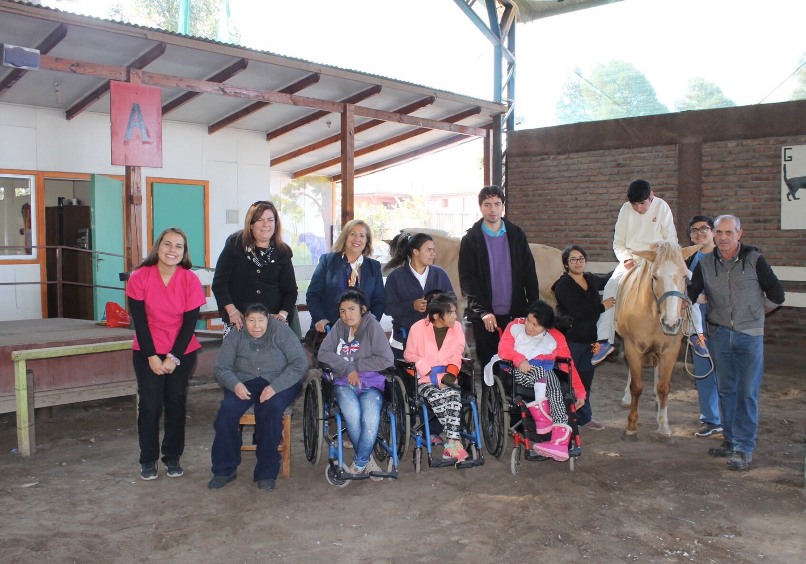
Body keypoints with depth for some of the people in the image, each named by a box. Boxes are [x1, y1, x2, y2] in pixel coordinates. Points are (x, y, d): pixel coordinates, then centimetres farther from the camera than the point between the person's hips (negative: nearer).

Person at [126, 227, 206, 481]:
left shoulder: (190, 280, -9)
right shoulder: (139, 277, -10)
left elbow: (190, 322, -7)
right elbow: (139, 320, -8)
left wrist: (174, 357, -11)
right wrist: (151, 356, -11)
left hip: (182, 353, 1)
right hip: (147, 352, -1)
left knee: (176, 402, 6)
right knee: (149, 403, -2)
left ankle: (173, 458, 19)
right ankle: (148, 460, 13)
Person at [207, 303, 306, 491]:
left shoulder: (281, 331, -5)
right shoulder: (235, 336, 3)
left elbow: (300, 363, -11)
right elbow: (222, 368, 4)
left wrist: (275, 386, -23)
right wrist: (235, 384, -19)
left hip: (280, 383, -2)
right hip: (245, 383, 3)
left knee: (272, 408, -35)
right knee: (227, 409, -27)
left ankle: (266, 472, -21)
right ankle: (224, 469, -11)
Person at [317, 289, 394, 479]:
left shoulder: (372, 326, -2)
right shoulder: (339, 326, 9)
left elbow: (386, 359, -10)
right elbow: (323, 353, 3)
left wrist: (356, 365, -5)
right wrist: (348, 368, -8)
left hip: (371, 383, -2)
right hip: (344, 383, 2)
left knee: (371, 419, -31)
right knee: (352, 414, -30)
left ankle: (359, 463, -6)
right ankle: (367, 459, -5)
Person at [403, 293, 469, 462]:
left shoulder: (457, 327, 2)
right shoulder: (418, 328, -7)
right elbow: (410, 356, -1)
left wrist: (451, 373, -5)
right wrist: (433, 376, -11)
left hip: (446, 378, 2)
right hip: (424, 379, -2)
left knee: (453, 395, -31)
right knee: (436, 397, -32)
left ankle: (451, 443, -30)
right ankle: (455, 440, -21)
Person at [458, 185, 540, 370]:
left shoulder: (517, 235, 7)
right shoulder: (471, 239, 0)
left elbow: (530, 273, 7)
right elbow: (467, 279, -4)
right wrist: (483, 311, -13)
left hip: (515, 313, 2)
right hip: (484, 316, -2)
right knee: (488, 365, 4)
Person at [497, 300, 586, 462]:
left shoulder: (556, 338, 9)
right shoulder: (515, 326, 7)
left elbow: (569, 366, 9)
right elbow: (503, 348, -7)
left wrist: (580, 392, 5)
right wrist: (520, 359, -26)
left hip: (545, 375, 2)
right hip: (520, 372, -1)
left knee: (554, 387, -33)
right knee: (541, 372, -34)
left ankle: (560, 441, -41)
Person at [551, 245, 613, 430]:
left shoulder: (591, 279, 9)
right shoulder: (563, 285, -13)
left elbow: (608, 279, 29)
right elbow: (577, 311, -23)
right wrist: (602, 306, -14)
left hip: (589, 338, 7)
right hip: (571, 339, -7)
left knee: (586, 377, 14)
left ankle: (584, 416, 27)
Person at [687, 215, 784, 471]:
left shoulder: (754, 259, -6)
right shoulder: (705, 263, 1)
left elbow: (776, 295, 1)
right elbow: (691, 293, 10)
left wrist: (753, 314, 4)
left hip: (750, 335, -3)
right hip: (720, 334, 3)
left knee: (747, 393, -2)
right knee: (726, 390, 12)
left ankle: (744, 448, 5)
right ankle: (731, 440, 24)